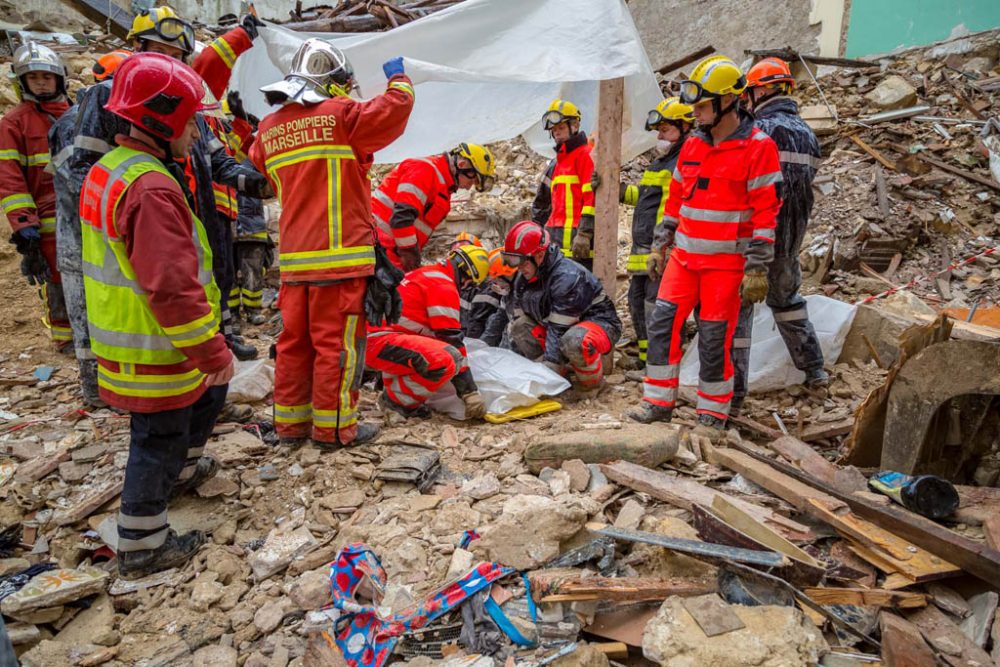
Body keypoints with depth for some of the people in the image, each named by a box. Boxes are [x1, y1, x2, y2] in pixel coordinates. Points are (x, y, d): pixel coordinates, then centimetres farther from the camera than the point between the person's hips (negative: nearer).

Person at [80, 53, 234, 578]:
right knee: (158, 441, 6)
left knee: (207, 393, 27)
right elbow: (172, 288, -30)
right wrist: (214, 354, -22)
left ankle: (182, 471, 48)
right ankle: (141, 546, 24)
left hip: (125, 335, 10)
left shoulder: (107, 170, 8)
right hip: (154, 353, -10)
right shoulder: (152, 188, -26)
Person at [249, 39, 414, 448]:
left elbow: (258, 168, 27)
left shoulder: (268, 130, 12)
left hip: (293, 258, 7)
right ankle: (333, 426, 8)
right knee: (338, 342, 0)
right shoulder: (341, 115, -7)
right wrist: (398, 78, 13)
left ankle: (290, 421, 22)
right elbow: (396, 108, -6)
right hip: (340, 254, -7)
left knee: (295, 340, 13)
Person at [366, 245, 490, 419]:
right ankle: (397, 398, -6)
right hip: (379, 342, -11)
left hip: (367, 339, 11)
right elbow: (452, 339, -12)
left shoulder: (424, 273, 21)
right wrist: (470, 391, -9)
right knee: (446, 362, -26)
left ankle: (392, 385, 18)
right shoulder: (444, 287, -8)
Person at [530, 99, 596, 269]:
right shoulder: (556, 163, 25)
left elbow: (593, 196, -14)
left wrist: (584, 233, -20)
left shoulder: (586, 155, -3)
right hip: (556, 243, 9)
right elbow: (541, 203, 31)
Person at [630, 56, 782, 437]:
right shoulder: (692, 144, 10)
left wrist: (757, 269, -15)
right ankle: (659, 402, 13)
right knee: (662, 322, 1)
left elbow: (766, 211, -12)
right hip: (685, 256, 6)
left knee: (715, 338, 0)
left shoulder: (757, 147, -9)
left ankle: (713, 413, 16)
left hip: (727, 262, -6)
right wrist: (664, 243, 18)